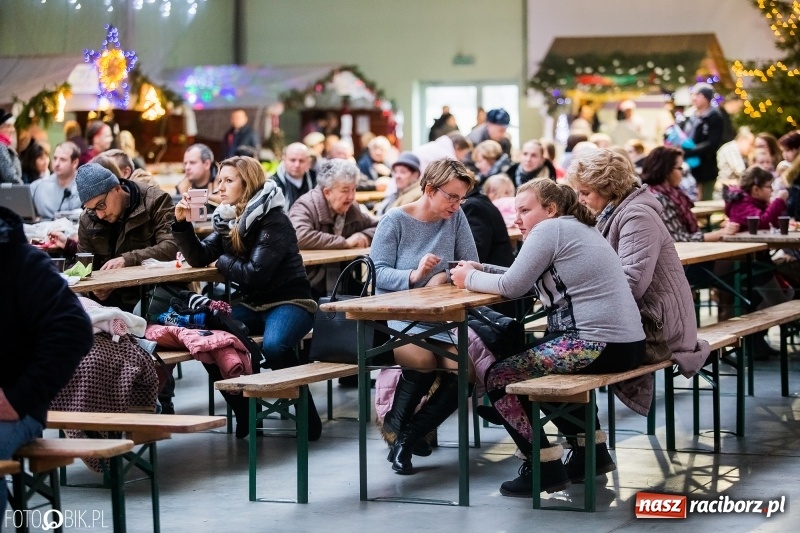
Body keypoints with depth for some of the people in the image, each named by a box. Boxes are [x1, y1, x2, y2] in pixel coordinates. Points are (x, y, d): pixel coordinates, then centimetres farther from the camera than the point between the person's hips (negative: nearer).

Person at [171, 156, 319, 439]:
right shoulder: (229, 219, 7)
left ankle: (308, 415, -16)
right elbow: (199, 257, 4)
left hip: (289, 301, -7)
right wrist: (182, 222, -9)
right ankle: (243, 412, -1)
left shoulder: (274, 221, -16)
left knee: (273, 346, -36)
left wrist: (222, 262, -9)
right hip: (254, 305, 7)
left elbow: (255, 273, -25)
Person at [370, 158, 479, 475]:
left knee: (463, 370, -22)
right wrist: (413, 276, -28)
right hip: (396, 316, -4)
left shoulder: (456, 218, 5)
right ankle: (394, 424, -2)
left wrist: (447, 277, -16)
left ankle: (406, 438, -5)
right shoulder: (395, 221, -5)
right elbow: (378, 273, -11)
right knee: (423, 360, -34)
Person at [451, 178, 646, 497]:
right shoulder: (578, 229, 22)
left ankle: (546, 467, -1)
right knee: (539, 368, 32)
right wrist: (481, 270, 17)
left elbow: (512, 286, -11)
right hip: (627, 346, 10)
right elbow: (528, 279, 23)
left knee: (498, 378, -1)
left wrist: (469, 279, 5)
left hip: (598, 346, -10)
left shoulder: (550, 229, -7)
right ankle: (593, 450, 27)